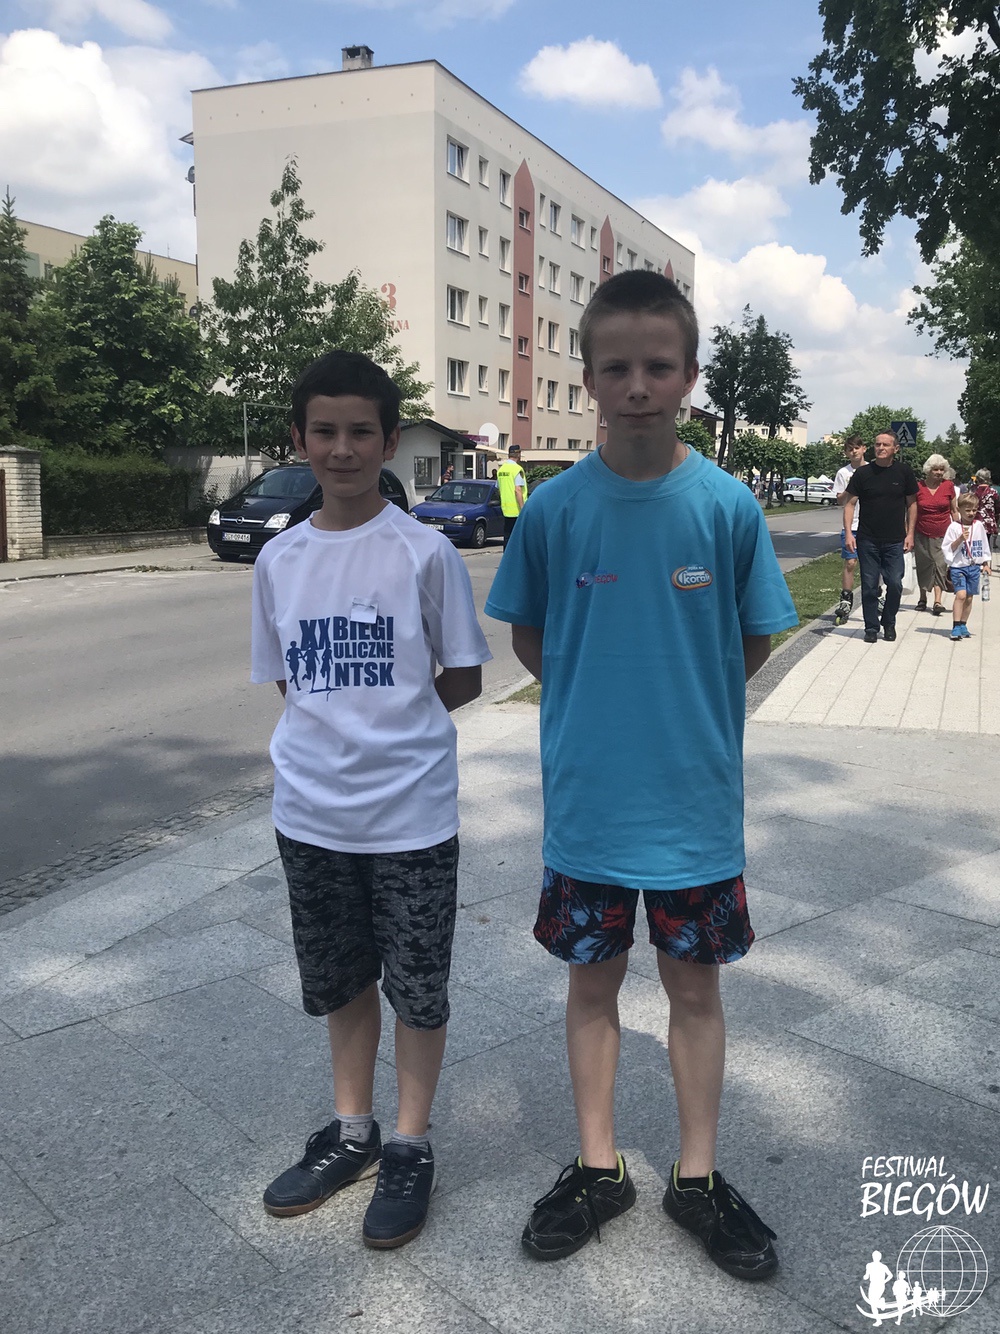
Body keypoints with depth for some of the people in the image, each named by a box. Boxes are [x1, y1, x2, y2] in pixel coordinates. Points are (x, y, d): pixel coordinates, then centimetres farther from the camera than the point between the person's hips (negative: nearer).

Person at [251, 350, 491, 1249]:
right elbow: (287, 683, 10)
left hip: (410, 813, -4)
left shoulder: (425, 551, -9)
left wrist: (385, 728, -6)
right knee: (340, 980, 19)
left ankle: (411, 1145, 31)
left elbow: (462, 682, -4)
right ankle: (352, 1131, 39)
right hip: (311, 812, 4)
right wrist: (350, 732, -2)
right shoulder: (279, 559, 2)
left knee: (417, 985, 10)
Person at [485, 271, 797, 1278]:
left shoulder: (727, 503, -8)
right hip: (586, 798, 1)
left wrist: (685, 704, 0)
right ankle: (598, 1167, 34)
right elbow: (528, 638, 5)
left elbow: (756, 640, 2)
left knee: (694, 983, 14)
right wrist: (595, 701, 0)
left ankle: (696, 1176, 33)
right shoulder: (554, 506, -6)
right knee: (593, 979, 14)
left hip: (696, 798, 0)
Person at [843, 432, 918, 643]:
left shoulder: (904, 472, 2)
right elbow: (850, 503, 2)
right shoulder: (863, 473, 0)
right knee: (869, 586, 2)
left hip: (895, 541, 0)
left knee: (895, 584, -4)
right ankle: (871, 628, 14)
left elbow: (911, 503, 9)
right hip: (867, 540, 0)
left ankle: (889, 623, 18)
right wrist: (848, 532, -8)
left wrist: (910, 534, 3)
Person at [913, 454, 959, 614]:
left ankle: (938, 601, -12)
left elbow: (954, 511, 9)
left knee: (940, 565, -8)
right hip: (922, 534, 1)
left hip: (942, 534, 0)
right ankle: (922, 598, 22)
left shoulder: (948, 486, 2)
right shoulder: (918, 487, 0)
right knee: (923, 565, 7)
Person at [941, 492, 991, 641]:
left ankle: (963, 626, 18)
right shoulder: (954, 527, -6)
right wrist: (960, 539, -20)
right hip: (958, 566, -4)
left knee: (969, 597, 8)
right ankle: (956, 627, -14)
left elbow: (984, 546, 15)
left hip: (974, 567, 4)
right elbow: (948, 548, -6)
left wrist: (986, 565, 16)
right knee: (961, 594, -17)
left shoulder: (979, 526, 6)